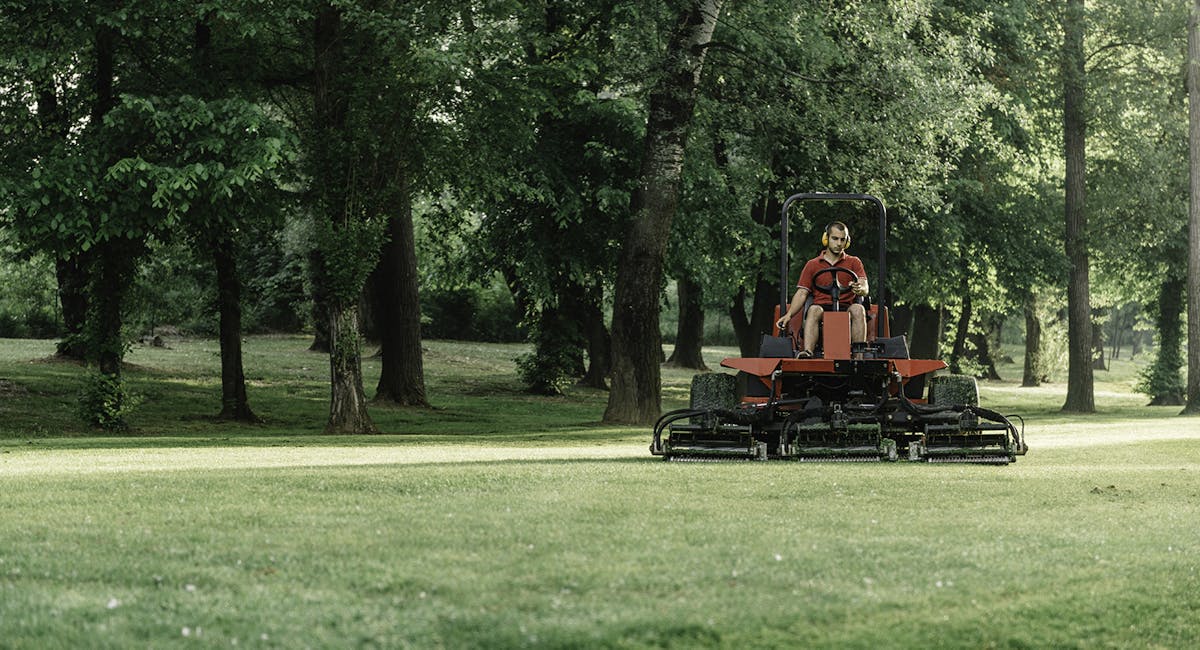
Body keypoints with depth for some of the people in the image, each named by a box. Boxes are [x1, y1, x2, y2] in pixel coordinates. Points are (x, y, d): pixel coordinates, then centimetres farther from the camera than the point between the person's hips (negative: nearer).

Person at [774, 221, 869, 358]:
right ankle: (807, 351, -53)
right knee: (814, 309, -34)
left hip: (846, 308, 0)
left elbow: (865, 289, 2)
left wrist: (860, 289, -26)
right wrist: (789, 315, -8)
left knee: (858, 309, -33)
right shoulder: (812, 265, 17)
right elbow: (802, 293, 9)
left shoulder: (854, 262, 17)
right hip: (822, 307, 0)